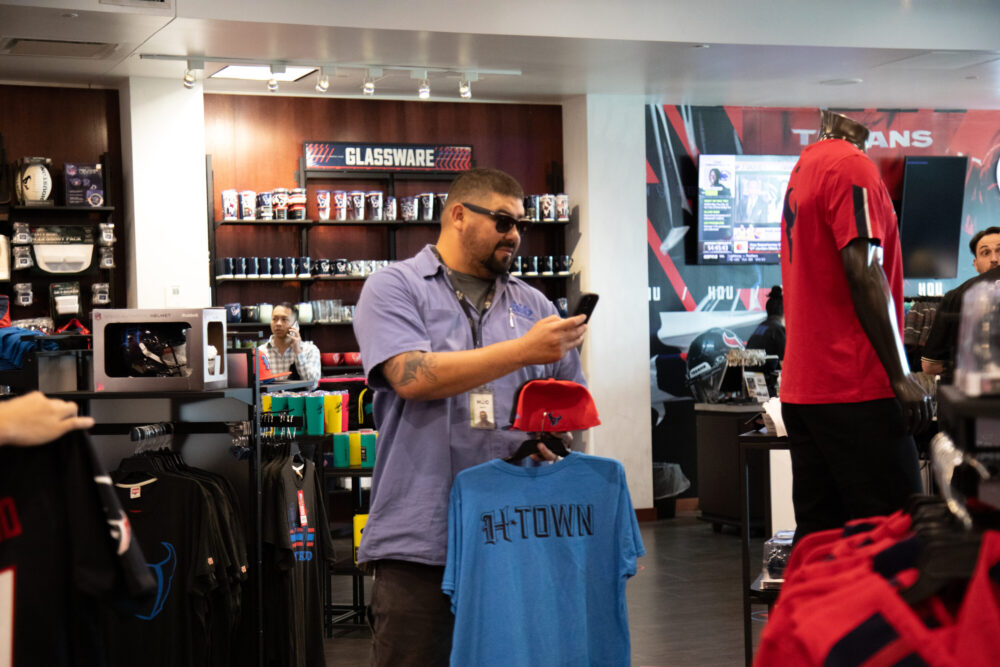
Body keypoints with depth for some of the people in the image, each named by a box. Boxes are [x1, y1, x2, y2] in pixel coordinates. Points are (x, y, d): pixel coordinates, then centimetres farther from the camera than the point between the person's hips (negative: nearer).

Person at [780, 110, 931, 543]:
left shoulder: (801, 169, 20)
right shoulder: (850, 165, -10)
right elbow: (863, 271, -18)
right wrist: (901, 376, -18)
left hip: (801, 388, 10)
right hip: (855, 386, -10)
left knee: (817, 533, 9)